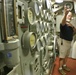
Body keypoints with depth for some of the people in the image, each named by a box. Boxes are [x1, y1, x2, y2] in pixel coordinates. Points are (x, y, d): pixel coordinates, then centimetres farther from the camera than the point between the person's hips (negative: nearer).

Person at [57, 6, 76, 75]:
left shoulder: (70, 24, 10)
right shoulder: (63, 24, -17)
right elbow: (63, 22, -42)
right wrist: (65, 14, -62)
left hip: (69, 42, 8)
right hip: (63, 41, -8)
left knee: (66, 55, 20)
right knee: (62, 56, -1)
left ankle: (64, 65, 37)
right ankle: (60, 68, 12)